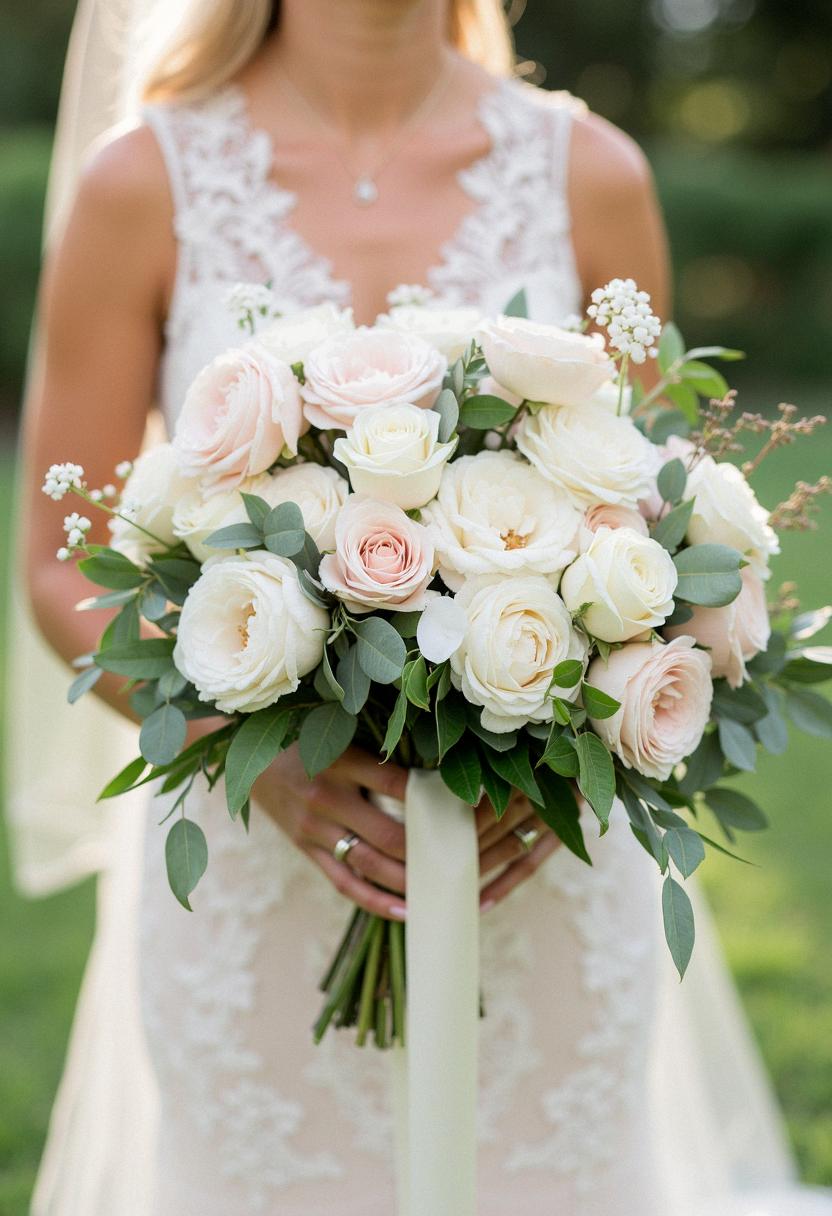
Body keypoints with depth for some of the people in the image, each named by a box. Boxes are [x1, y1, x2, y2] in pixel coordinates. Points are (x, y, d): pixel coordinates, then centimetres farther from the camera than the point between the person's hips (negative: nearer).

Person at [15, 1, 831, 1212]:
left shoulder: (593, 174, 1)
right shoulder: (147, 184, -3)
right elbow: (65, 571, -1)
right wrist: (267, 758, -16)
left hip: (544, 874, 2)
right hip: (253, 878, -1)